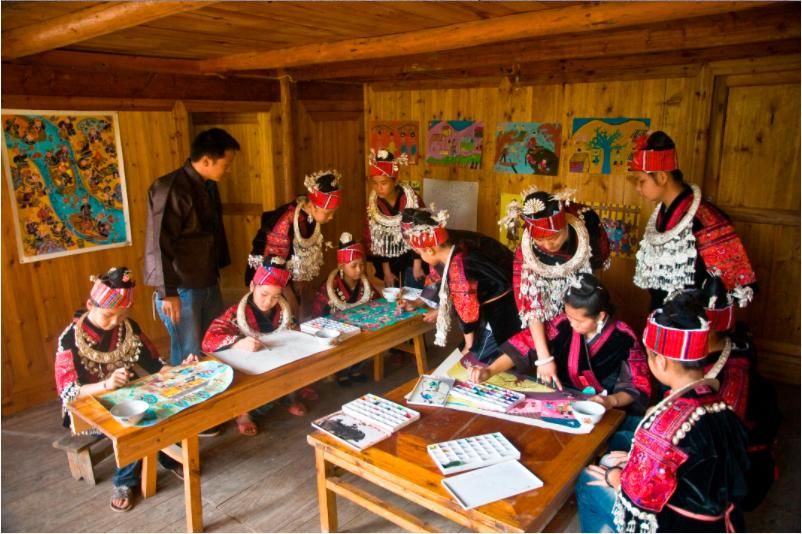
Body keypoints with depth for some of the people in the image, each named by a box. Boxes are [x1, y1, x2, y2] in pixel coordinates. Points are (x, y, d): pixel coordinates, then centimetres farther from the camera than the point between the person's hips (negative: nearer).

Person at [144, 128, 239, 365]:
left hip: (210, 285, 8)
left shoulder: (209, 186, 7)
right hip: (181, 289, -8)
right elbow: (159, 244, -21)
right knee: (189, 357, 4)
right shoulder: (170, 189, -19)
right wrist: (168, 292, -20)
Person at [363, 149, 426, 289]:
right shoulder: (373, 203, -9)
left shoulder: (413, 199, -18)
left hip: (411, 257, -3)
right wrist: (386, 271, -4)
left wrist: (417, 265, -12)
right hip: (390, 260, 3)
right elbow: (375, 240, -4)